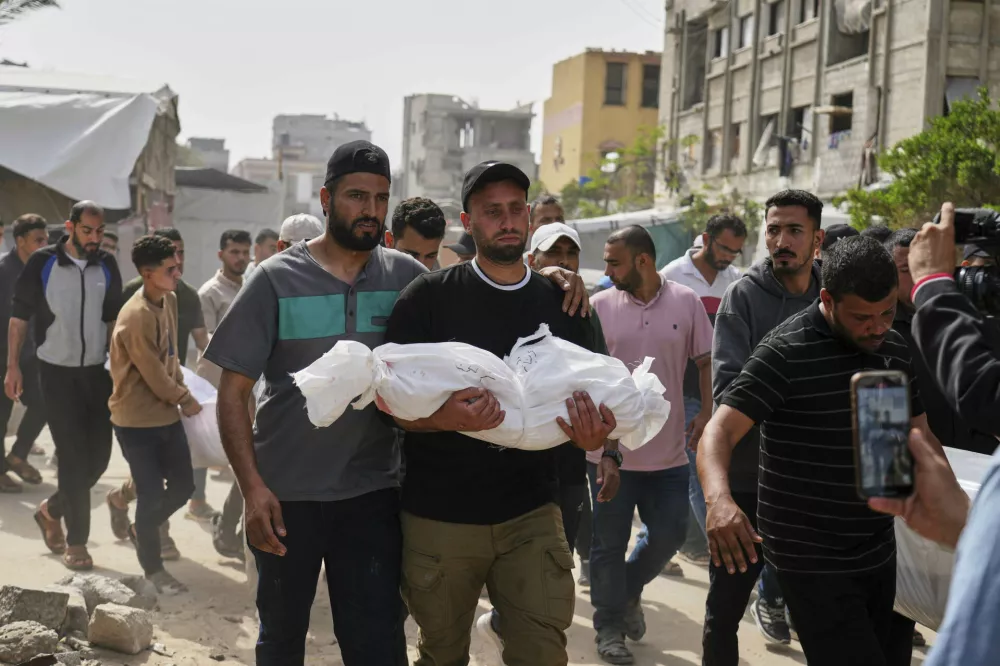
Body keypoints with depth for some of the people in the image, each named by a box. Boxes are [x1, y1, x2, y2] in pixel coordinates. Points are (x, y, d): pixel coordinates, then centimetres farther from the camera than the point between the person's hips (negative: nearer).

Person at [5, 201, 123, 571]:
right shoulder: (42, 263, -7)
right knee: (74, 456, -4)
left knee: (99, 454, 4)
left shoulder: (107, 266, 2)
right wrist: (13, 366, -6)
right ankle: (76, 540, 7)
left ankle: (52, 510, 29)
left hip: (97, 372, 4)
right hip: (58, 373, -4)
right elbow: (19, 317, -2)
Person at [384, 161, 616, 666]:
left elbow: (591, 394, 9)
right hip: (439, 515, -2)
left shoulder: (560, 304, 4)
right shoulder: (430, 297, -6)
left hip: (532, 514, 2)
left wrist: (596, 437, -15)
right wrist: (446, 419, -29)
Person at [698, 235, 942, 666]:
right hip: (811, 559, -7)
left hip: (879, 551, 7)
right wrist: (718, 499, -44)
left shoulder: (895, 348, 4)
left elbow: (920, 437, 16)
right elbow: (719, 432, -25)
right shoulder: (787, 352, -17)